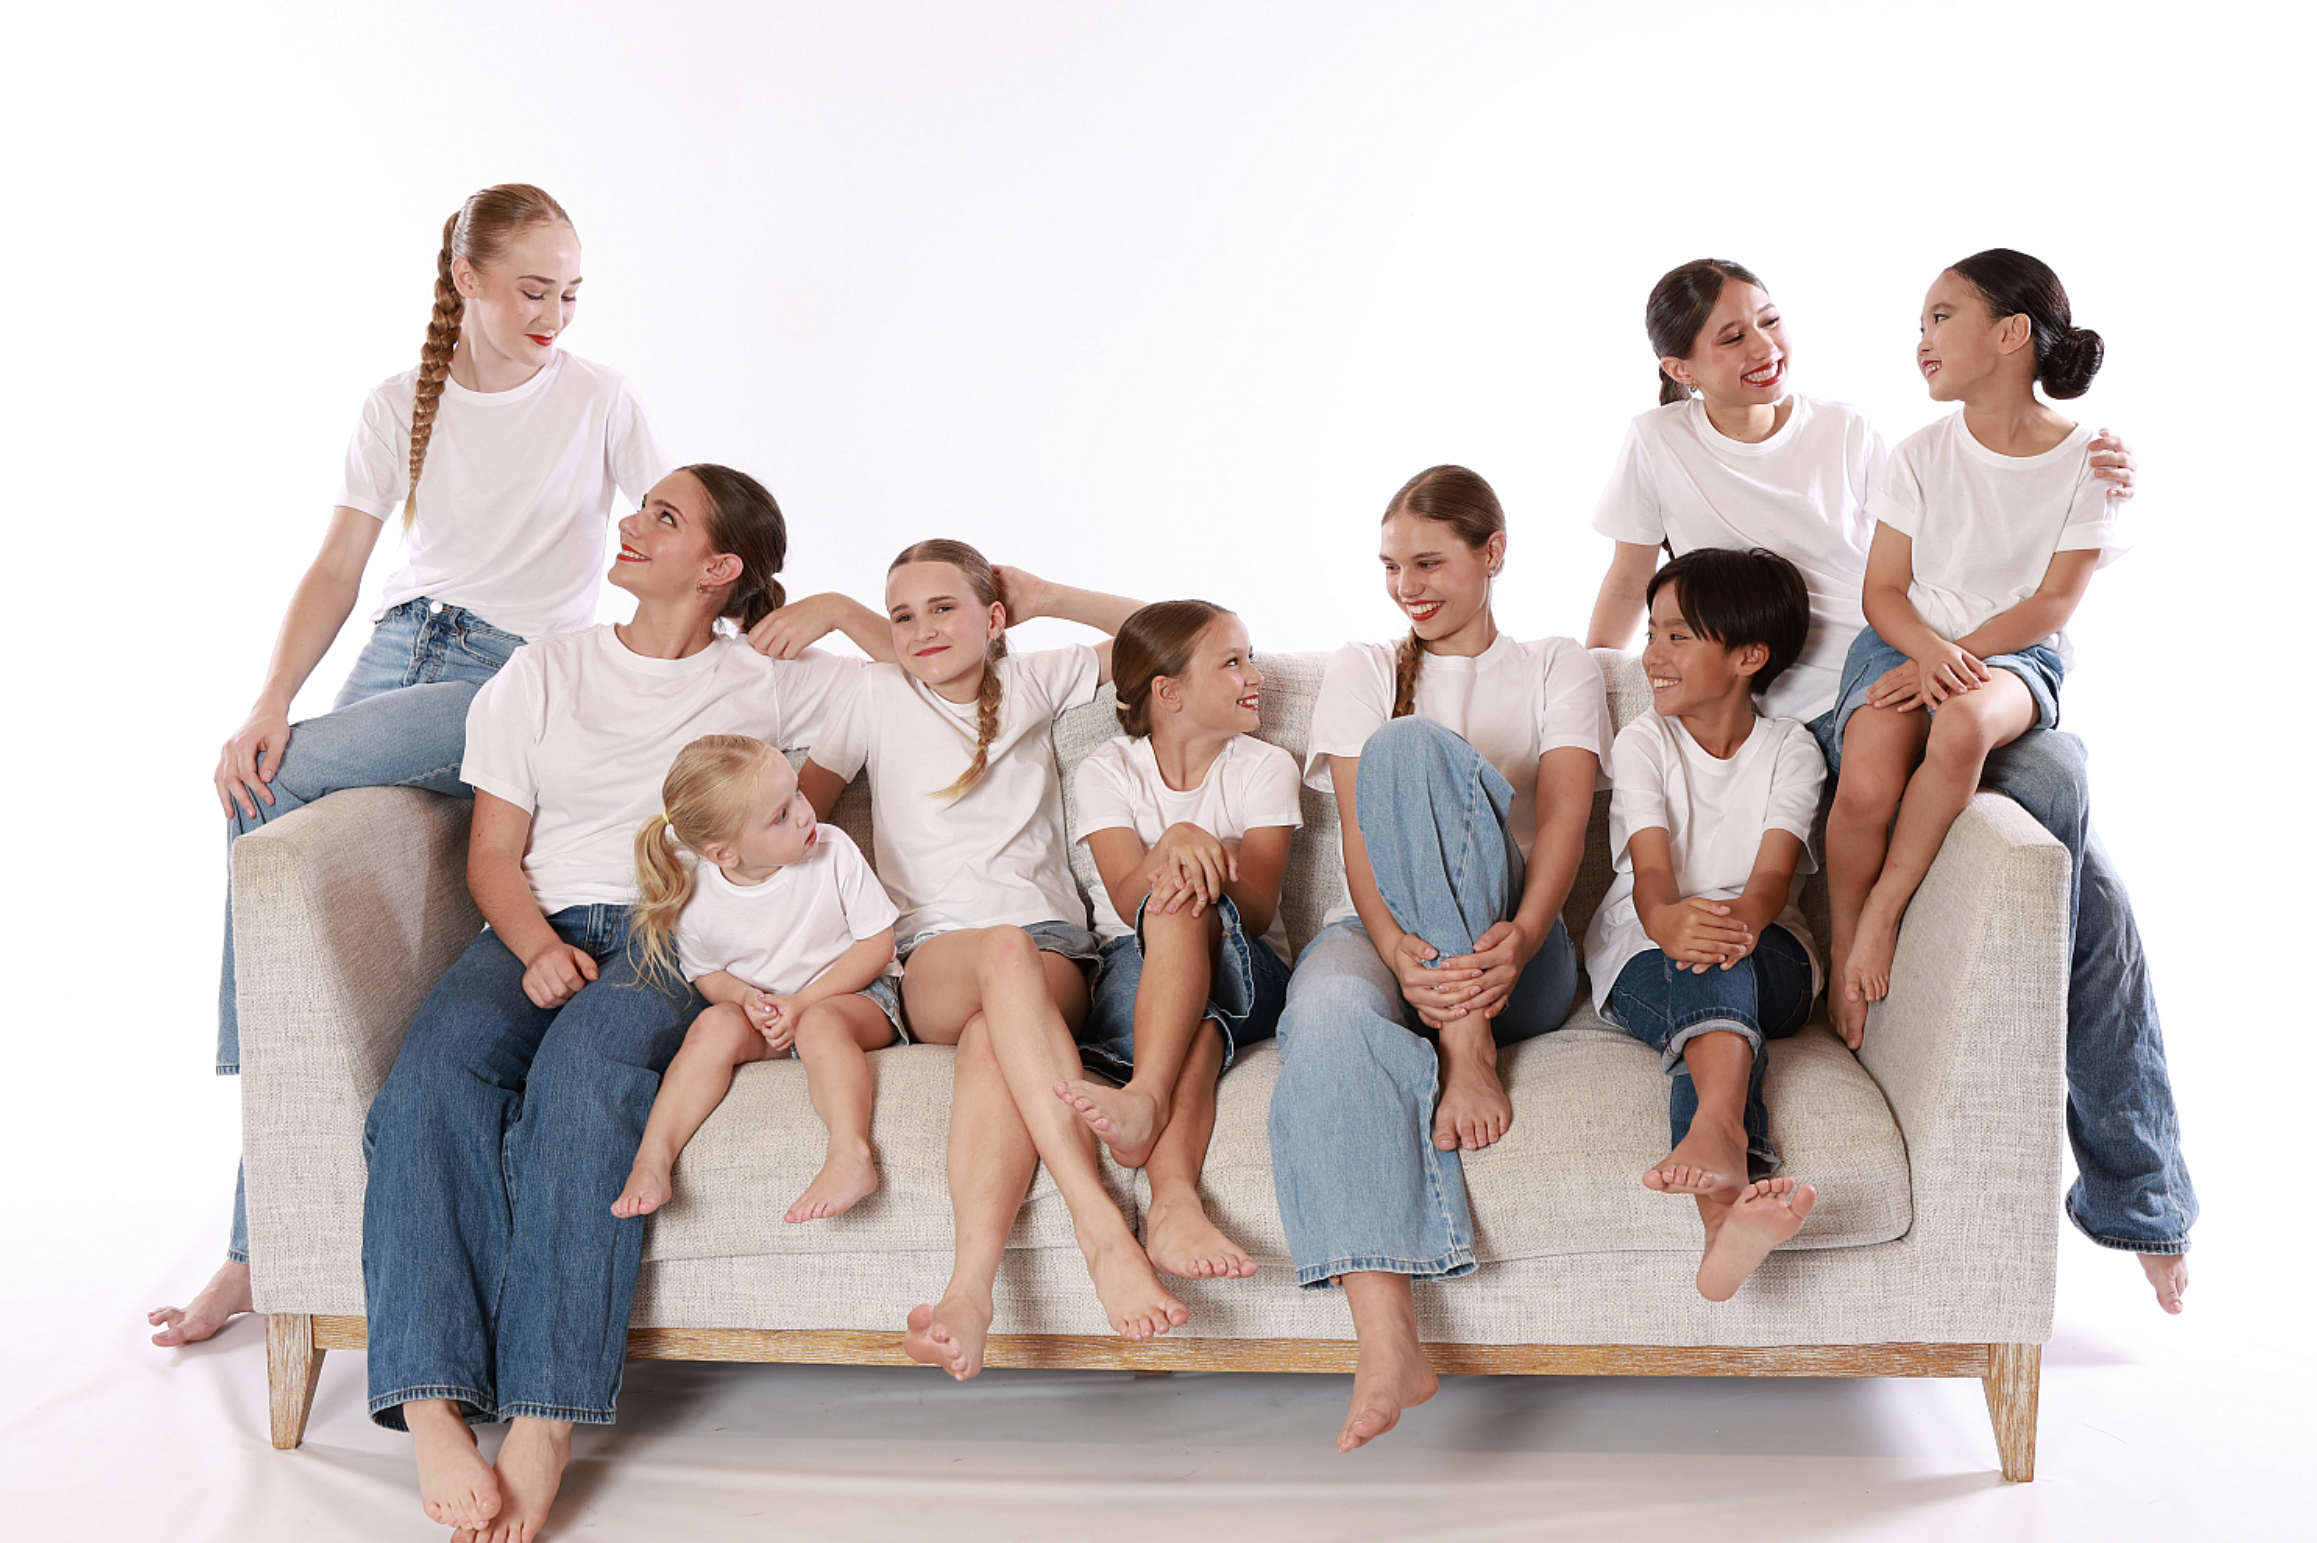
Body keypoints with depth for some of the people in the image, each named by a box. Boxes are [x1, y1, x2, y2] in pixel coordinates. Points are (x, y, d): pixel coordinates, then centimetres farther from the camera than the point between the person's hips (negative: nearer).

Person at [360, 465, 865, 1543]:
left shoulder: (771, 683, 16)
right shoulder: (544, 673, 21)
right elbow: (493, 854, 13)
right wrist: (539, 948, -5)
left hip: (678, 939, -3)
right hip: (539, 933, 3)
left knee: (585, 1067, -38)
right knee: (432, 1079, -32)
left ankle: (544, 1423, -42)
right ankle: (433, 1413, -39)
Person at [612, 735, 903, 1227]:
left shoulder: (833, 851, -15)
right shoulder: (696, 897, -12)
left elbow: (877, 942, -10)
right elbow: (706, 974, 7)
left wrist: (803, 1002, -19)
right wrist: (745, 996, -17)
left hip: (852, 993, -2)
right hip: (760, 1006, 2)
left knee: (821, 1024, -35)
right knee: (716, 1025, -28)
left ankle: (850, 1155, -49)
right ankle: (652, 1160, -33)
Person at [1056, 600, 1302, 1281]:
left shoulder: (1265, 769, 8)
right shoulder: (1107, 772, 6)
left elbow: (1256, 913, -6)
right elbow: (1128, 899, -12)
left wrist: (1210, 872, -30)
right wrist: (1176, 842, -34)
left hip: (1242, 971, 0)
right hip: (1133, 967, 0)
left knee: (1186, 909, -34)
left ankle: (1145, 1097, -59)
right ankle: (1174, 1199, -63)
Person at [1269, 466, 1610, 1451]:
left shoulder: (1557, 670, 18)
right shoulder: (1360, 671, 20)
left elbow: (1563, 815, -2)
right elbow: (1361, 836, 3)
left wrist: (1518, 941, -24)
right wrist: (1398, 948, -20)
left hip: (1511, 951, -1)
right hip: (1386, 934, 1)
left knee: (1409, 747, -28)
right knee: (1327, 1015, -39)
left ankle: (1470, 1045, -29)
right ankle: (1387, 1350, -49)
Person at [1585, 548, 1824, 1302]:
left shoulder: (1790, 750, 7)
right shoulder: (1641, 743, 6)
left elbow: (1775, 868, -12)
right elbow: (1651, 863, -13)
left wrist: (1741, 919, -39)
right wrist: (1666, 919, -40)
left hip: (1768, 961, 1)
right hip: (1646, 961, -1)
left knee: (1719, 956, -35)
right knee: (1697, 958, -37)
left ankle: (1709, 1126, -65)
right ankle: (1731, 1191, -67)